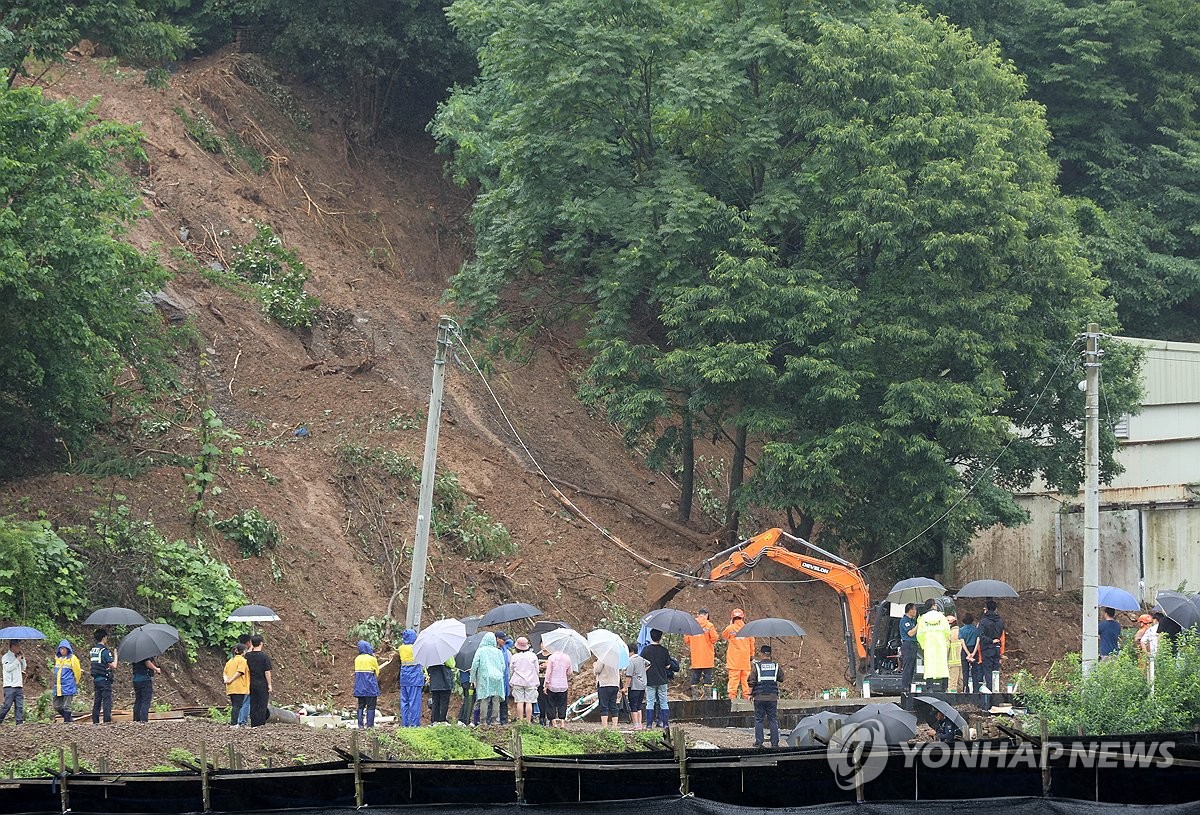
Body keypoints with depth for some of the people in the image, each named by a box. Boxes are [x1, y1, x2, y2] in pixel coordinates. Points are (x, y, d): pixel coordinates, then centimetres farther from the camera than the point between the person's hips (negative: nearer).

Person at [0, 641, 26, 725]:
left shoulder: (17, 656, 16)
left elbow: (24, 667, 19)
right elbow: (8, 668, -16)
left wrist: (22, 658, 6)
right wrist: (17, 660, -12)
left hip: (19, 686, 6)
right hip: (10, 686, -6)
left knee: (19, 706, 2)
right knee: (7, 705, -9)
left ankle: (20, 722, 1)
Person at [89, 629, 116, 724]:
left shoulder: (92, 650, 9)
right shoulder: (105, 650, -14)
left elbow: (90, 662, 17)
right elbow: (112, 665, -15)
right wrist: (115, 656, 0)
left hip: (96, 679, 7)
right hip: (105, 680, -7)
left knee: (97, 701, 10)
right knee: (107, 700, -5)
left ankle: (95, 721, 10)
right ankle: (107, 720, -10)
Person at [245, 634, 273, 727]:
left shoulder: (248, 656, 0)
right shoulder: (264, 656, -12)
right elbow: (267, 672, -12)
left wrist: (251, 648, 18)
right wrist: (269, 684, -4)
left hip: (252, 684, 4)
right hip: (262, 684, -4)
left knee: (253, 704, 9)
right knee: (262, 704, 1)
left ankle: (254, 723, 9)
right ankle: (261, 723, -1)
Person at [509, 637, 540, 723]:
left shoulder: (515, 657, 1)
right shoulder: (533, 656, 0)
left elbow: (511, 671, 9)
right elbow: (536, 670, 7)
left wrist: (511, 682, 23)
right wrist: (536, 682, 19)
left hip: (518, 681, 0)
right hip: (530, 682, 0)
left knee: (520, 702, 0)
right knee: (529, 702, -1)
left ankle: (521, 721, -2)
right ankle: (528, 721, -4)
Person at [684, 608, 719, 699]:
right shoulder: (709, 626, -6)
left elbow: (686, 640, 4)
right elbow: (714, 639, -9)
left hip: (695, 657, 2)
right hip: (707, 657, -2)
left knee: (695, 677, 7)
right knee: (707, 676, 2)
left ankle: (695, 696, 5)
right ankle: (707, 695, -2)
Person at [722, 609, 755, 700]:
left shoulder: (730, 628, -7)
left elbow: (723, 636, 14)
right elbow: (751, 642, 9)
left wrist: (730, 624, 18)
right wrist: (752, 654, 21)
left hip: (734, 659, -2)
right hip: (745, 658, 2)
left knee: (733, 676, -3)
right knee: (745, 677, 9)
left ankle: (732, 694, -9)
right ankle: (745, 694, 11)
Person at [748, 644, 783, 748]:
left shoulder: (757, 666, -5)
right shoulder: (776, 665, 1)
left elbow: (752, 681, -6)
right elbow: (781, 678, 11)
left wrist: (750, 694, 4)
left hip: (759, 697, -2)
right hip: (772, 697, 2)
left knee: (758, 720, 5)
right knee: (773, 720, 5)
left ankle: (758, 742, 2)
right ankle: (775, 742, 2)